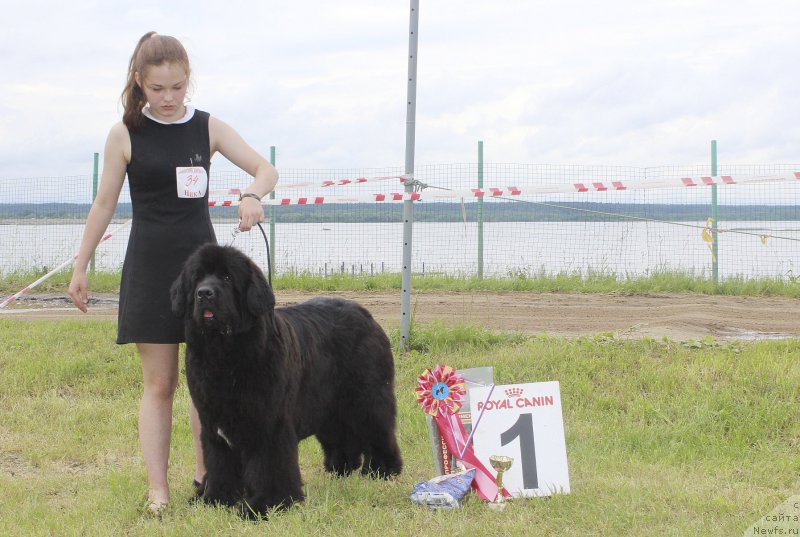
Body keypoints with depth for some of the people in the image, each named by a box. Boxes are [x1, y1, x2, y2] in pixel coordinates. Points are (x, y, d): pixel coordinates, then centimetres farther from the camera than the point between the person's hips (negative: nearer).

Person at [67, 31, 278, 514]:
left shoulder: (208, 128, 1)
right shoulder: (125, 135, -3)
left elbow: (267, 170, -1)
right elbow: (105, 204, 3)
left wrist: (252, 194, -24)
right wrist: (80, 267, 4)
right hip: (150, 266, -2)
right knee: (159, 383, -2)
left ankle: (206, 474, 16)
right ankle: (158, 489, -1)